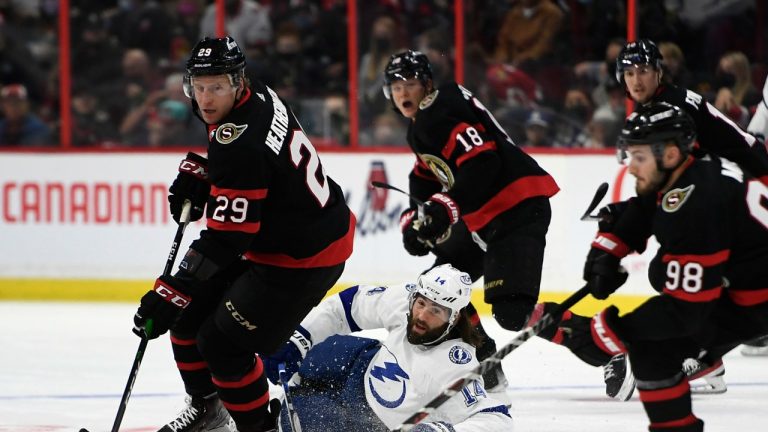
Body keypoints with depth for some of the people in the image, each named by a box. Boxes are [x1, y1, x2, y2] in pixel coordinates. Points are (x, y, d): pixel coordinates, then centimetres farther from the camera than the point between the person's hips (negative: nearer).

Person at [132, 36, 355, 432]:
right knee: (190, 311, 13)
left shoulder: (240, 144, -32)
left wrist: (171, 294, -32)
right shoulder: (258, 97, -5)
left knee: (222, 343, -10)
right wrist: (198, 175, 4)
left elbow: (224, 241, -32)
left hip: (305, 256, -10)